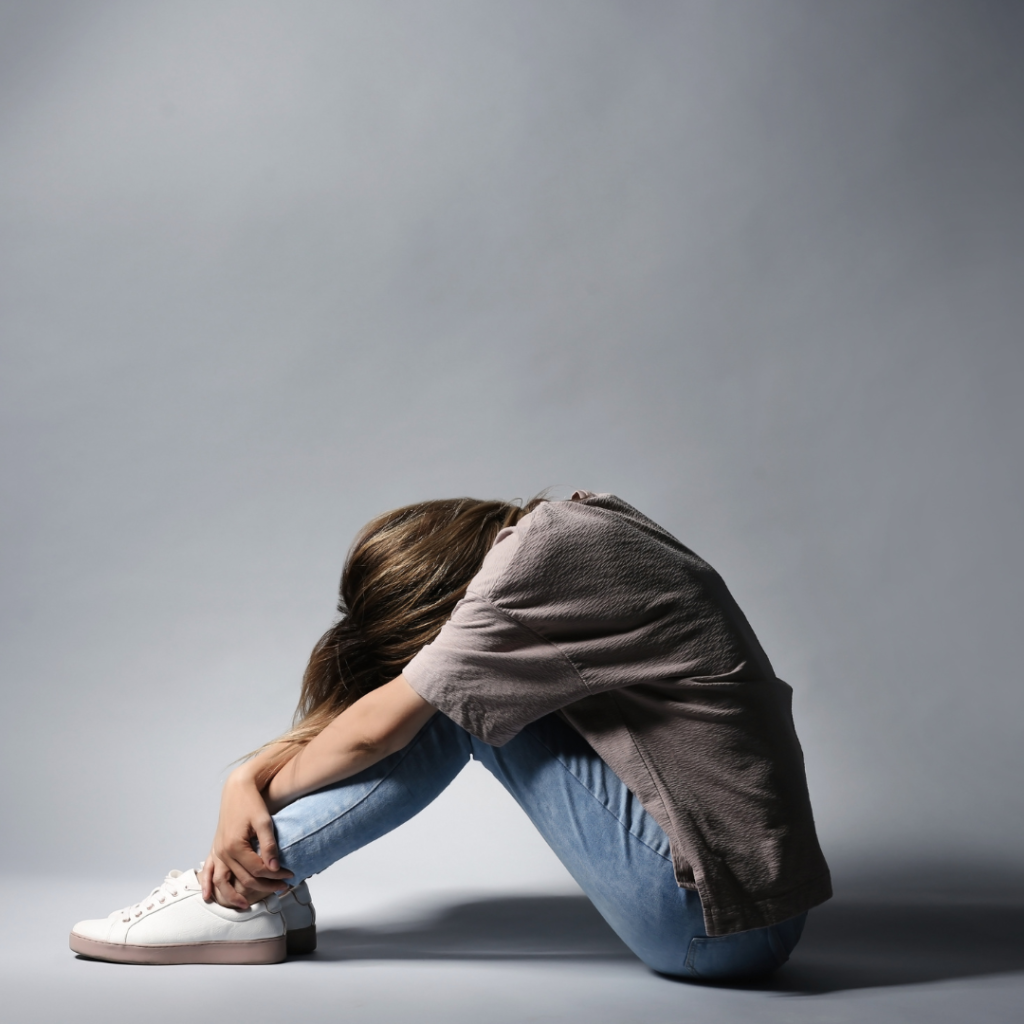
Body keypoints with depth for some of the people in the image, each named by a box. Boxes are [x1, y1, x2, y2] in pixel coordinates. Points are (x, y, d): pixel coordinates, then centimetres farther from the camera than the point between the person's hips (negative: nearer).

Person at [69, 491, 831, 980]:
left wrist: (266, 785, 7)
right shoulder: (579, 525, 8)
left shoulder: (537, 556, -18)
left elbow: (376, 731, -11)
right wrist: (249, 778, 3)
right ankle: (254, 883, 9)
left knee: (457, 700, -8)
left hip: (722, 927, -9)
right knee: (455, 691, 7)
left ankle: (246, 891, 2)